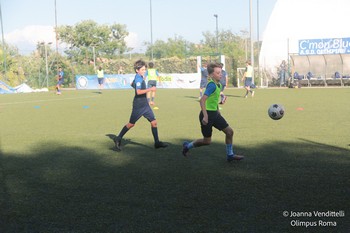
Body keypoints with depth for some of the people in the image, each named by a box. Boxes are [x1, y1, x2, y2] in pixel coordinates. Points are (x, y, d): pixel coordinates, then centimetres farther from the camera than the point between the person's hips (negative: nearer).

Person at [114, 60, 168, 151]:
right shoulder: (138, 78, -17)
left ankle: (157, 142, 7)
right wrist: (150, 89, -29)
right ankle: (118, 139, 16)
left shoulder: (140, 77, 11)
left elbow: (132, 84, 29)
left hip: (145, 105, 9)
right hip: (138, 105, -9)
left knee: (154, 122, 3)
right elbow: (138, 92, -30)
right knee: (131, 124, 2)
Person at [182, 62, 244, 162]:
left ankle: (230, 155, 17)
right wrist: (205, 116, -30)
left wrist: (218, 111, 24)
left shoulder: (218, 85, 7)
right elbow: (202, 100, -28)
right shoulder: (212, 85, -21)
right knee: (207, 141, 2)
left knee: (229, 131, 5)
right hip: (207, 114, -9)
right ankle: (187, 146, 25)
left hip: (214, 113, 9)